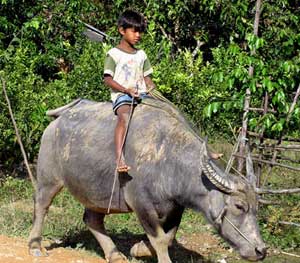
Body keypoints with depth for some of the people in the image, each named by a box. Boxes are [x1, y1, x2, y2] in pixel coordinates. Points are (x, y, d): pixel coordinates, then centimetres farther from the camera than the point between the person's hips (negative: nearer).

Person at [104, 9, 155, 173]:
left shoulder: (141, 55, 20)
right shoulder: (114, 54, 2)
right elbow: (107, 79, -4)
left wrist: (152, 88, -3)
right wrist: (127, 90, -16)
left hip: (142, 94, 6)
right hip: (121, 95, -6)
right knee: (124, 116, -36)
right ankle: (119, 158, -48)